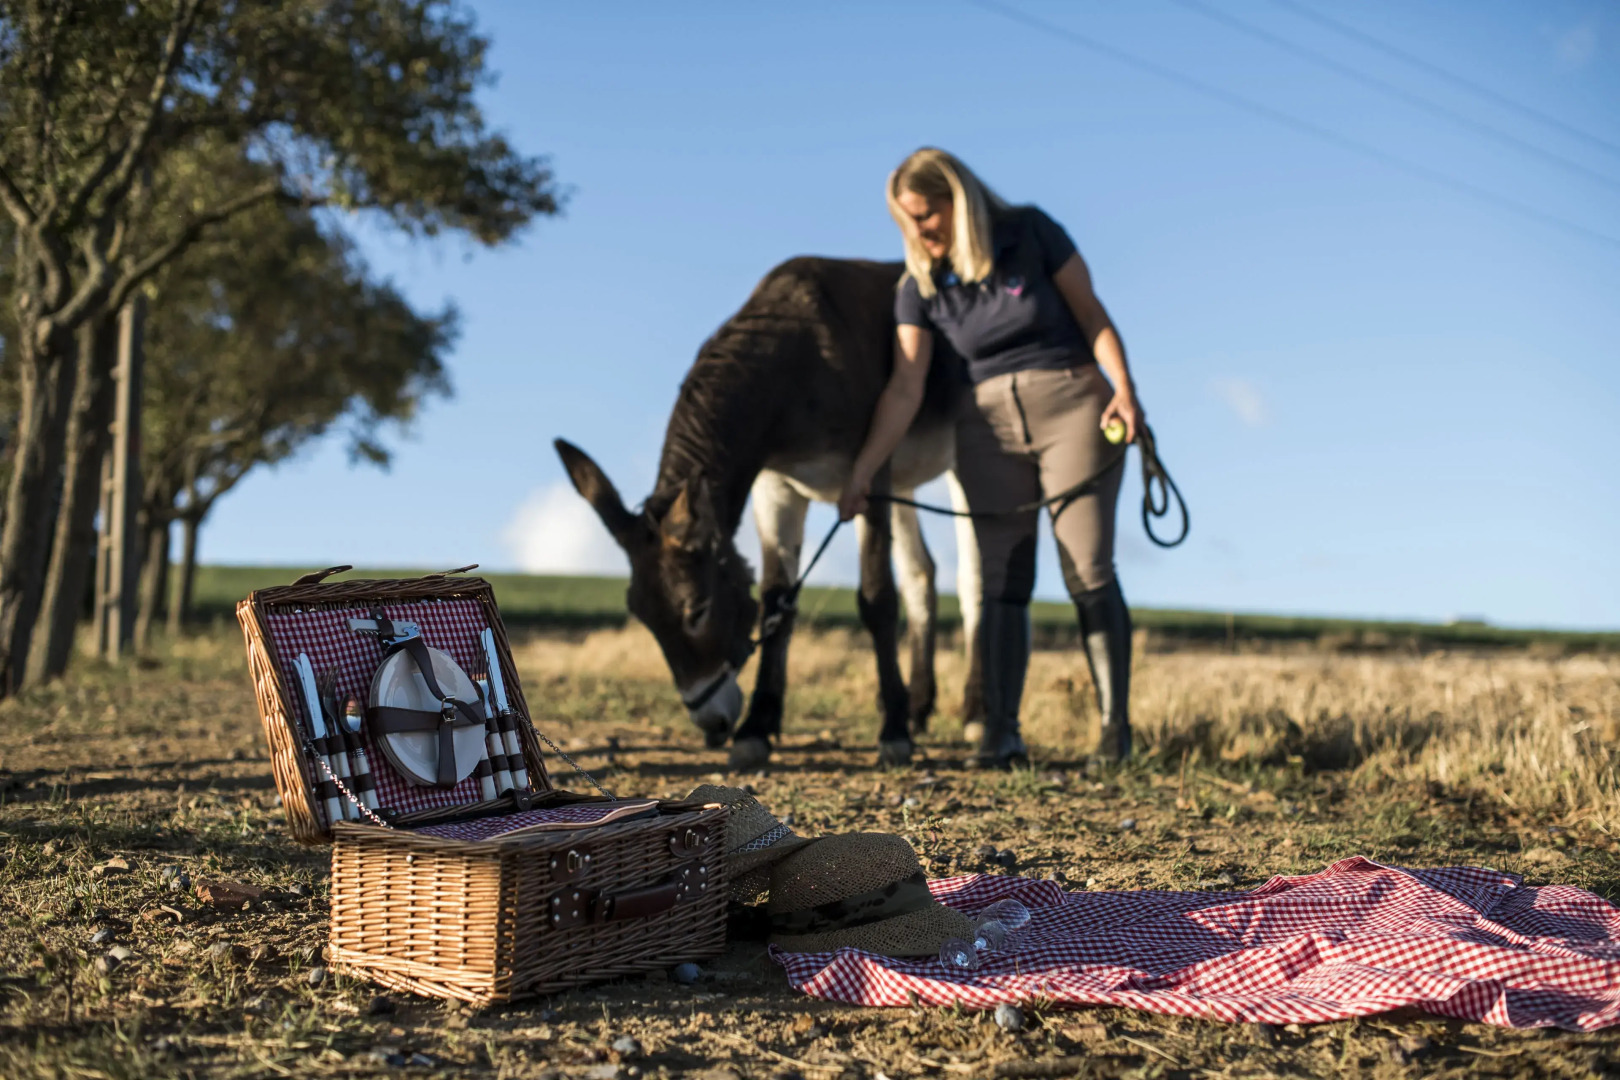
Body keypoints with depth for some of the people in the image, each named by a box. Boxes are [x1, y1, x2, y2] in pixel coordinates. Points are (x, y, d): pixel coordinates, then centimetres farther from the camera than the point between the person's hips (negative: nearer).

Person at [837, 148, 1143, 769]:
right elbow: (905, 387, -3)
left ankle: (1115, 727, 3)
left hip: (1071, 406, -3)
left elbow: (1092, 315, 0)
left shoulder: (1031, 234, -4)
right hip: (988, 426, 3)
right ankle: (1001, 733, 2)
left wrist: (1123, 388, -14)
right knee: (1000, 580, 0)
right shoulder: (920, 287, 2)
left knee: (1088, 571, -5)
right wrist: (861, 474, -12)